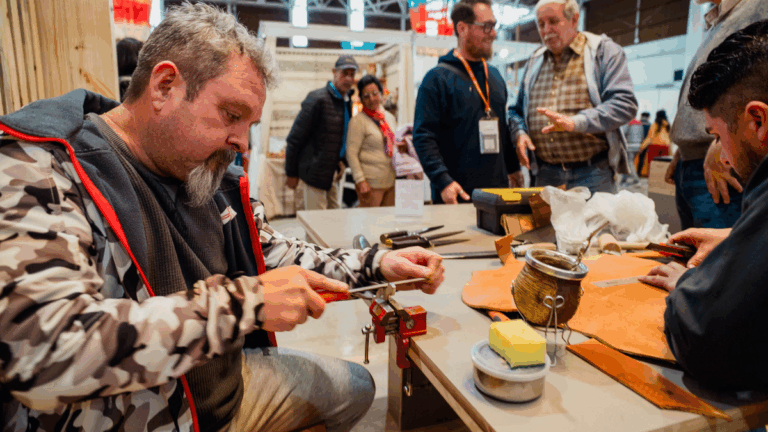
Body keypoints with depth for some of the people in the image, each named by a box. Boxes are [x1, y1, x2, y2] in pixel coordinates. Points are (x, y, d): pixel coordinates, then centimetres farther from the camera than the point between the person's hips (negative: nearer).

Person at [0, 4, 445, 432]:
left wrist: (376, 265, -4)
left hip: (230, 383, 7)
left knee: (354, 387, 18)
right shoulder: (38, 169, -21)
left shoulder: (213, 177, 2)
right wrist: (245, 302, -33)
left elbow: (276, 255, 9)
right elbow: (40, 350, -33)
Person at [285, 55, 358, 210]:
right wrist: (291, 173, -9)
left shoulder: (347, 101, 11)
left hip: (335, 172, 8)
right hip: (317, 172, -8)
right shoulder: (318, 99, -14)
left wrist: (342, 163, 8)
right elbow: (295, 138, -12)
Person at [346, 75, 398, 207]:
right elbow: (351, 153, -11)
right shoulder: (358, 121, -6)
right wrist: (360, 181, -16)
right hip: (371, 184, -6)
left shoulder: (390, 117, 15)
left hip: (391, 181, 7)